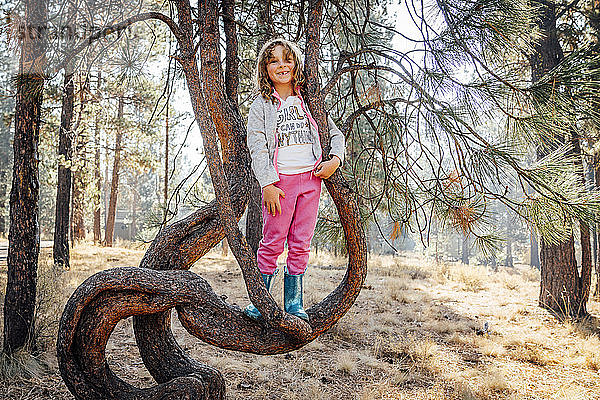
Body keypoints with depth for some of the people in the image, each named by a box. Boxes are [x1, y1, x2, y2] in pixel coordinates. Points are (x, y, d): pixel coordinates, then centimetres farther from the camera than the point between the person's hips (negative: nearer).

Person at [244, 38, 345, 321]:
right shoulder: (261, 106, 5)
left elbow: (336, 134, 19)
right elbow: (257, 147, -3)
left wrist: (335, 159, 0)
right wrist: (267, 184, -14)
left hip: (311, 178, 3)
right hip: (279, 180, -3)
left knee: (301, 245, 5)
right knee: (272, 243, -4)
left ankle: (294, 304, 14)